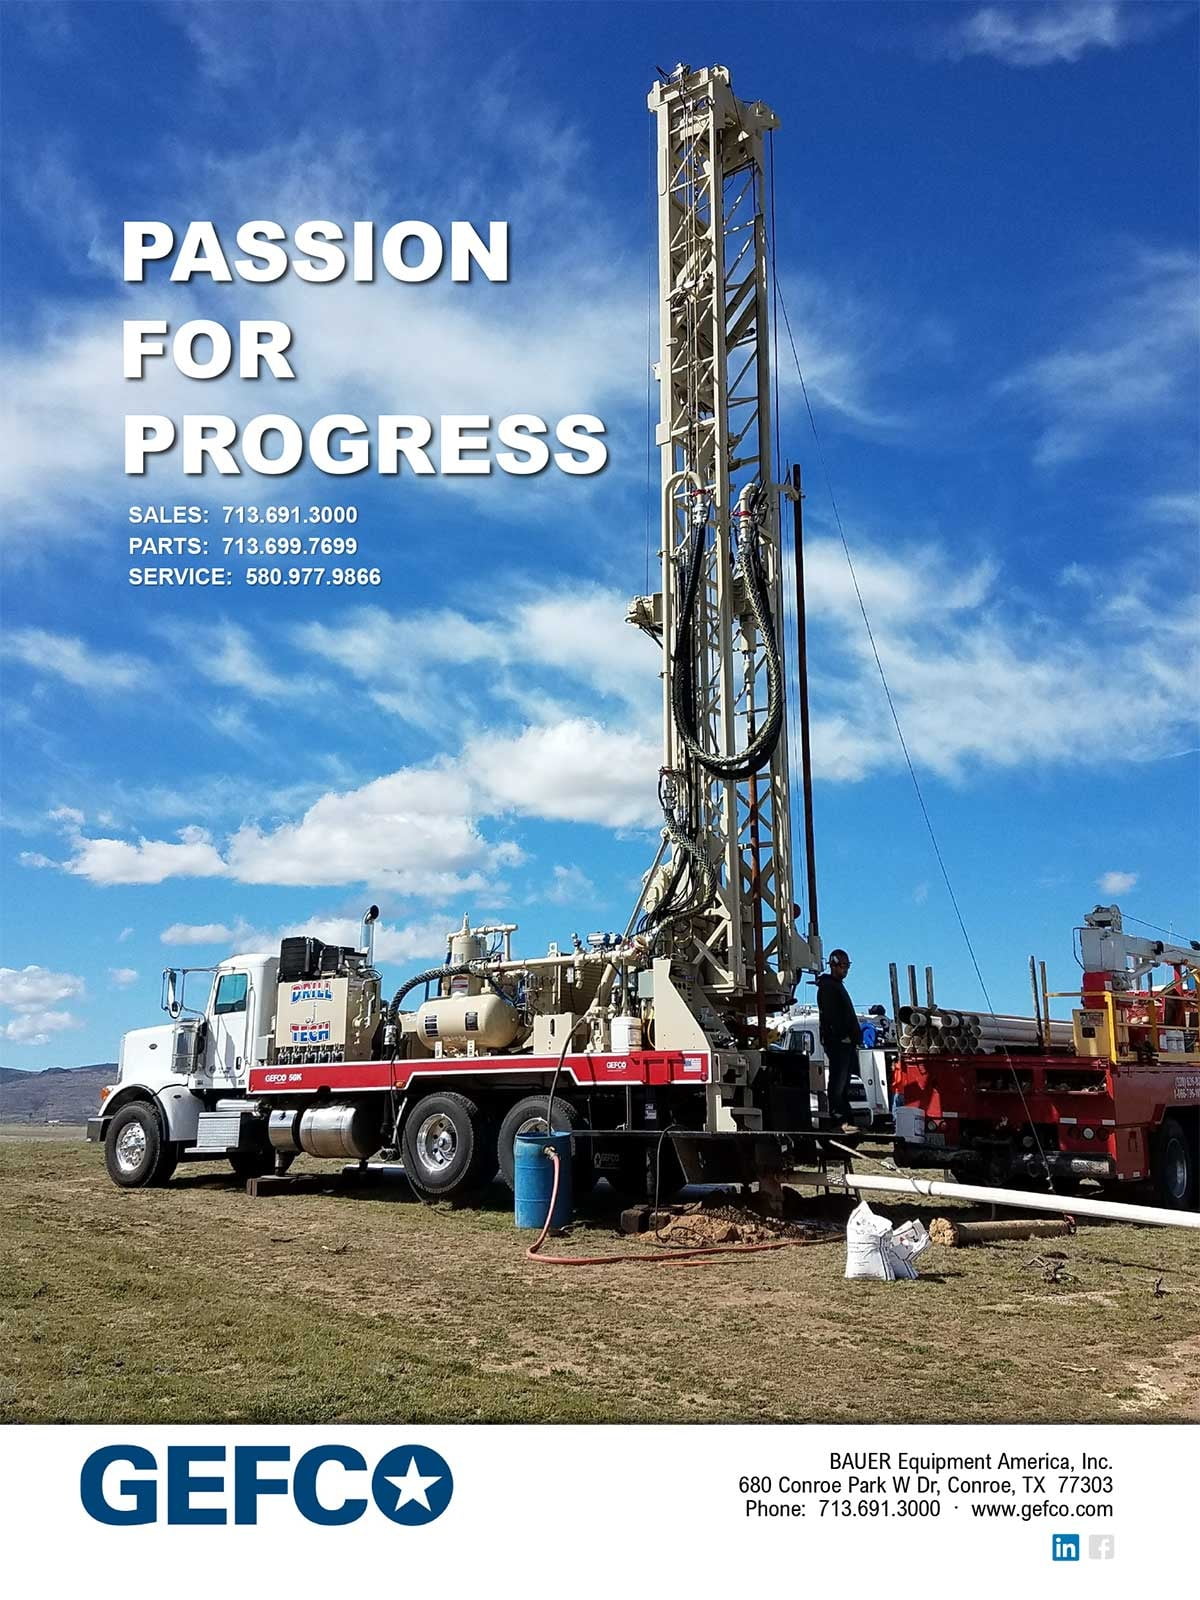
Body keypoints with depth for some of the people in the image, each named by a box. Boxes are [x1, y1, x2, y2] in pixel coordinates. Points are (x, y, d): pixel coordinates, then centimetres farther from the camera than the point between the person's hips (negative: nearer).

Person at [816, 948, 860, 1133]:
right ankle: (841, 1120, -17)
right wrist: (843, 1036, -18)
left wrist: (854, 1038, 18)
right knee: (838, 1082, -13)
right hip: (837, 1042, -10)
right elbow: (829, 1015, -17)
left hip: (846, 1043, 10)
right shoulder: (827, 986, -7)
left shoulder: (838, 985, 25)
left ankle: (845, 1119, 11)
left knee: (843, 1083, 9)